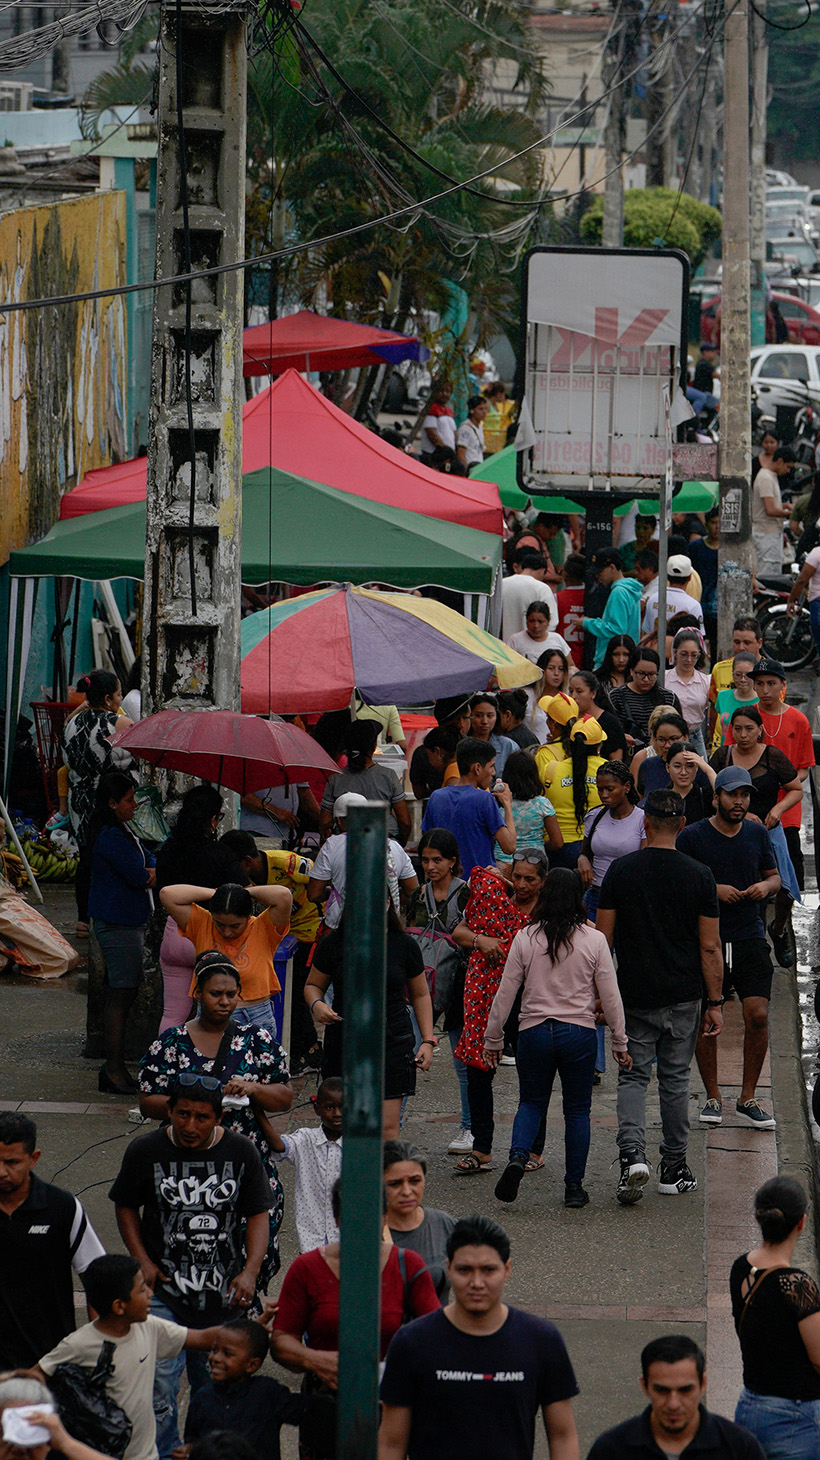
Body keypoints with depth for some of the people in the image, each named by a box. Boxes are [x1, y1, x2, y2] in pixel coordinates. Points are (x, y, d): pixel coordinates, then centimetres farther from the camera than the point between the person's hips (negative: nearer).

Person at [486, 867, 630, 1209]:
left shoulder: (525, 939, -3)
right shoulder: (594, 941, -5)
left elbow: (505, 993, 0)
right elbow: (610, 996, -1)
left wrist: (493, 1039, 11)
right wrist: (620, 1042, 9)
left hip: (534, 1031, 1)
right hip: (579, 1032, -1)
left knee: (531, 1102, 16)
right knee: (577, 1110, 11)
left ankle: (518, 1156, -11)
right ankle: (574, 1186, 12)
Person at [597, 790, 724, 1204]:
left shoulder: (621, 871, -4)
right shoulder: (698, 876, -5)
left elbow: (603, 937, -2)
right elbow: (710, 947, -4)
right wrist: (715, 1003, 3)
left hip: (634, 995, 0)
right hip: (682, 997, 0)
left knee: (633, 1076, 5)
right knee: (675, 1079, 11)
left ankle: (632, 1154, -17)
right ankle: (674, 1169, 16)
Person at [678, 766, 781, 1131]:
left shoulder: (757, 834, 8)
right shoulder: (693, 837, -3)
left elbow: (774, 876, 18)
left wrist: (766, 886, -5)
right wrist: (714, 890, -16)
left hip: (750, 939, 2)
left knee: (758, 1015, -7)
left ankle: (748, 1098, 6)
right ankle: (713, 1097, 17)